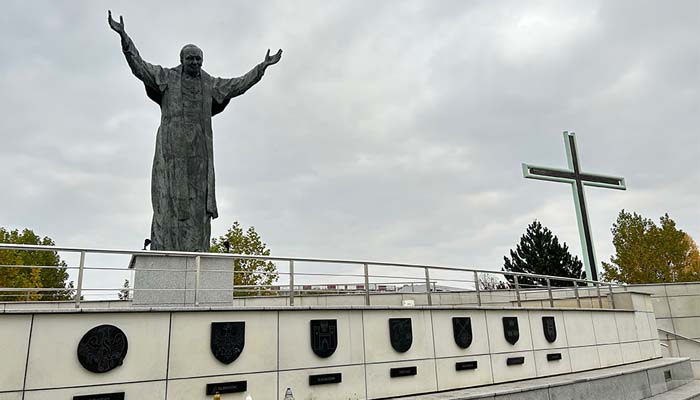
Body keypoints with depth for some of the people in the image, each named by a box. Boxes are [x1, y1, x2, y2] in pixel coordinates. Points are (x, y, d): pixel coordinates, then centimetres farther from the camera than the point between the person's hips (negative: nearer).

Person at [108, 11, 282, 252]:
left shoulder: (210, 85, 18)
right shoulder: (166, 77, 11)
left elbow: (239, 84, 22)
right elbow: (139, 67, 2)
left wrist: (262, 67, 21)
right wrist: (123, 36, -8)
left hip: (198, 149, 3)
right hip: (172, 146, -3)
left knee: (198, 200, -5)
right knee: (169, 197, -10)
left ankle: (195, 252, -6)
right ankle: (163, 251, -11)